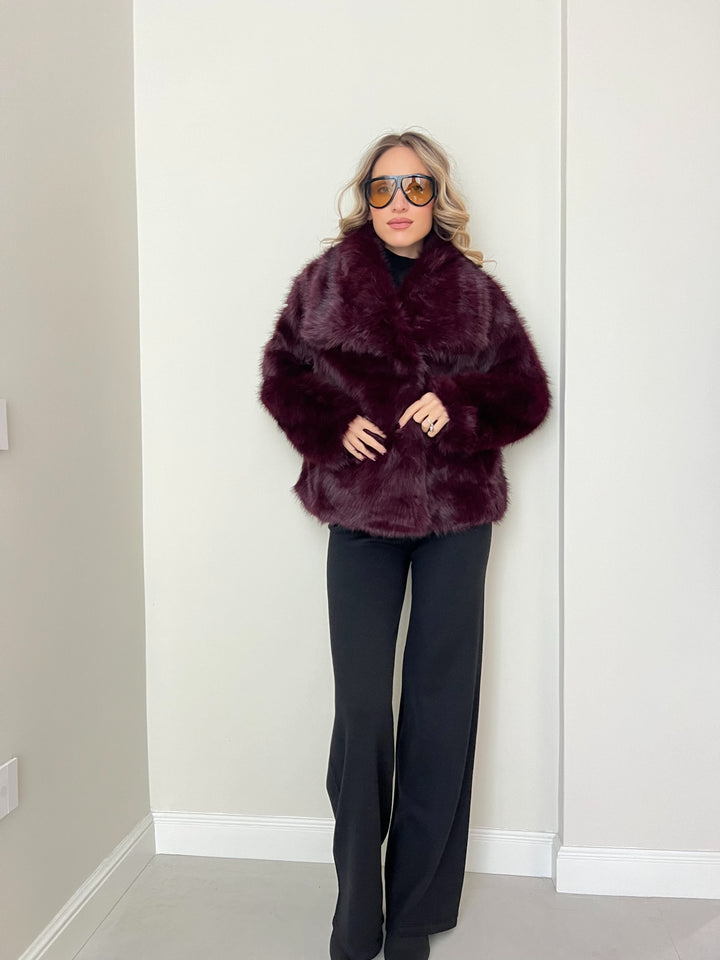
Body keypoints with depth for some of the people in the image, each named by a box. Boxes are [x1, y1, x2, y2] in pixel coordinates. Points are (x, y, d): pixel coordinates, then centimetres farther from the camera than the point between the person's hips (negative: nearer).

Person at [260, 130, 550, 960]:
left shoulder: (472, 287, 4)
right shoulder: (329, 278, 5)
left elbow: (527, 393, 5)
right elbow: (281, 373, 8)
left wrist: (458, 405, -14)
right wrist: (333, 424, -10)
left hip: (456, 514, 1)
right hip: (362, 510, 0)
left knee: (440, 704, 5)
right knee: (360, 705, 1)